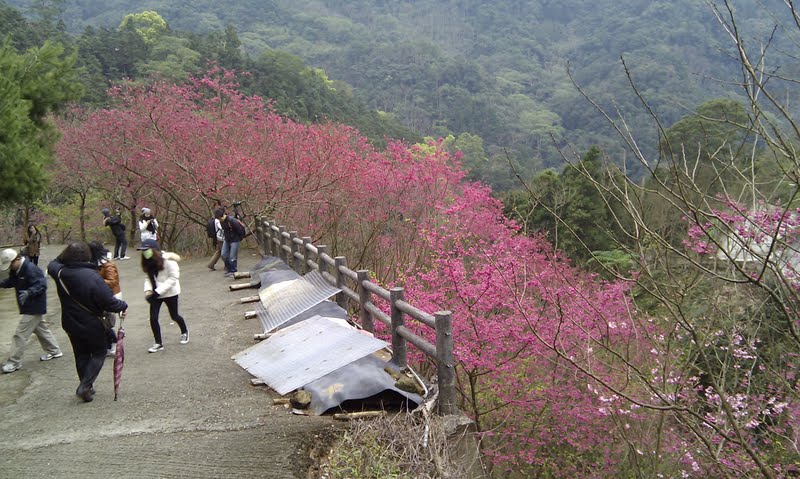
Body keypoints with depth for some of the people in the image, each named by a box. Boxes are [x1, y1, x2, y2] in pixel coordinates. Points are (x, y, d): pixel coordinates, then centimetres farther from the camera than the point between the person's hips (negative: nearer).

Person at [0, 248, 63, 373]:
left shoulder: (31, 269, -26)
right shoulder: (16, 270, 4)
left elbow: (41, 285, -28)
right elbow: (11, 281, 14)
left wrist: (29, 292, -42)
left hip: (34, 308, -10)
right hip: (30, 307, 10)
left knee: (20, 335, -6)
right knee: (41, 329, 22)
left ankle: (14, 362, 3)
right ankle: (54, 351, 37)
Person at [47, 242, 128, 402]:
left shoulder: (60, 273, -10)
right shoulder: (92, 277, -27)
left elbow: (52, 265, 18)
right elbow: (109, 302, -25)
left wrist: (65, 255, 11)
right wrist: (123, 306, -8)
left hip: (71, 324, 5)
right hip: (92, 325, -5)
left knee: (81, 355, 20)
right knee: (99, 352, 14)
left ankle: (86, 388, 29)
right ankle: (85, 386, 2)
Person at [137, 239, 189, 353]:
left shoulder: (168, 260, -21)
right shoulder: (148, 262, 0)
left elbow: (173, 278, -21)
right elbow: (148, 278, 6)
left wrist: (158, 291, -24)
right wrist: (148, 290, -15)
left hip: (170, 293, -5)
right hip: (156, 293, 5)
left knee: (174, 316, 11)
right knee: (153, 318, -3)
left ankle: (184, 332, 41)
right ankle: (158, 343, 11)